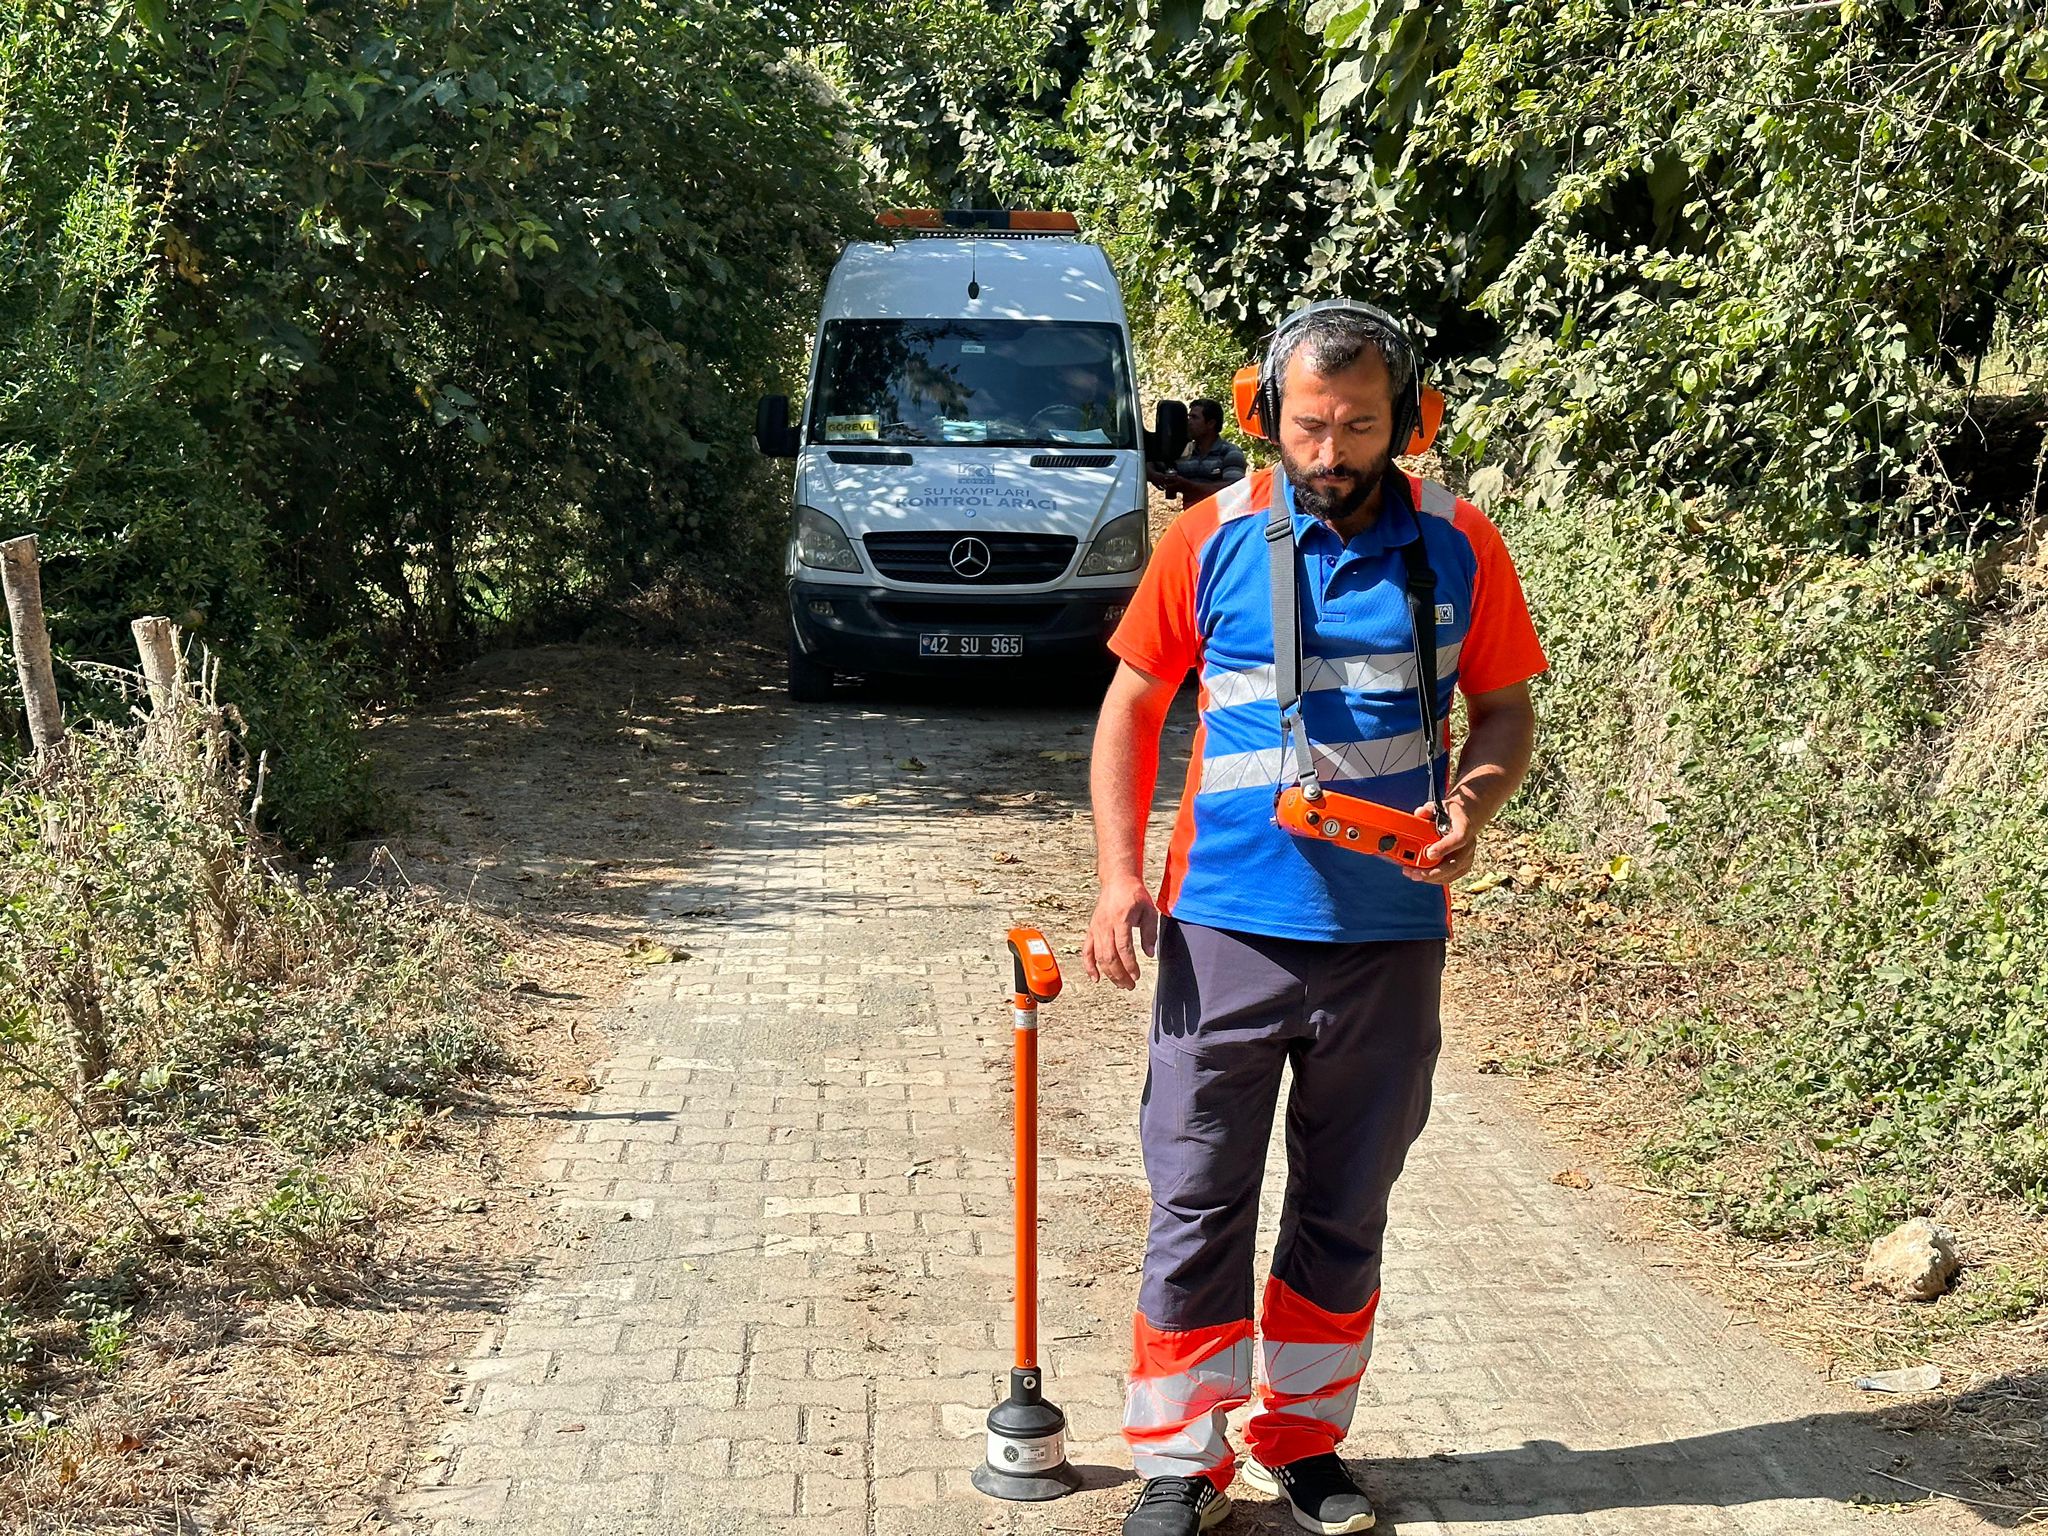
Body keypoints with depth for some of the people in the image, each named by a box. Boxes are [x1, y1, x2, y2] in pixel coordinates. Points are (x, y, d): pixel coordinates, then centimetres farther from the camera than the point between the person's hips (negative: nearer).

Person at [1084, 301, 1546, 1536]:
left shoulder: (1458, 545, 1)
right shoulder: (1212, 538, -1)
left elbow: (1507, 707, 8)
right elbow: (1135, 706, 6)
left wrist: (1474, 801, -13)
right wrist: (1120, 874, -3)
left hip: (1389, 938, 1)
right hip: (1226, 931, -1)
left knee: (1346, 1211, 13)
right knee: (1199, 1204, 3)